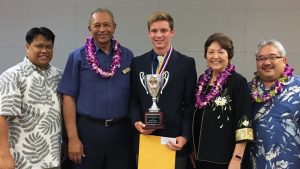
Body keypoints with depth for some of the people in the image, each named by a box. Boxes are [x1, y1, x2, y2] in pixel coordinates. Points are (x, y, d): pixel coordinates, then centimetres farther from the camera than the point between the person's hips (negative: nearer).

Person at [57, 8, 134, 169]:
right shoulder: (78, 57, -1)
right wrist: (73, 138, -9)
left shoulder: (127, 56, 5)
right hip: (88, 129, -2)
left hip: (121, 130, 2)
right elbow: (69, 97, -4)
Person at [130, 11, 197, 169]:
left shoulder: (187, 63, 0)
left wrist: (185, 136, -9)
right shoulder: (138, 63, 7)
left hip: (174, 138, -2)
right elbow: (133, 99, 10)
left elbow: (190, 105, -1)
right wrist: (136, 121, -8)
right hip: (144, 138, 2)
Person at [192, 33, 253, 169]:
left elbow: (243, 123, -15)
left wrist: (237, 158, -19)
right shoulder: (202, 80, 6)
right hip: (201, 155, 5)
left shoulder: (238, 82, -11)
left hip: (225, 158, -5)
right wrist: (193, 150, 12)